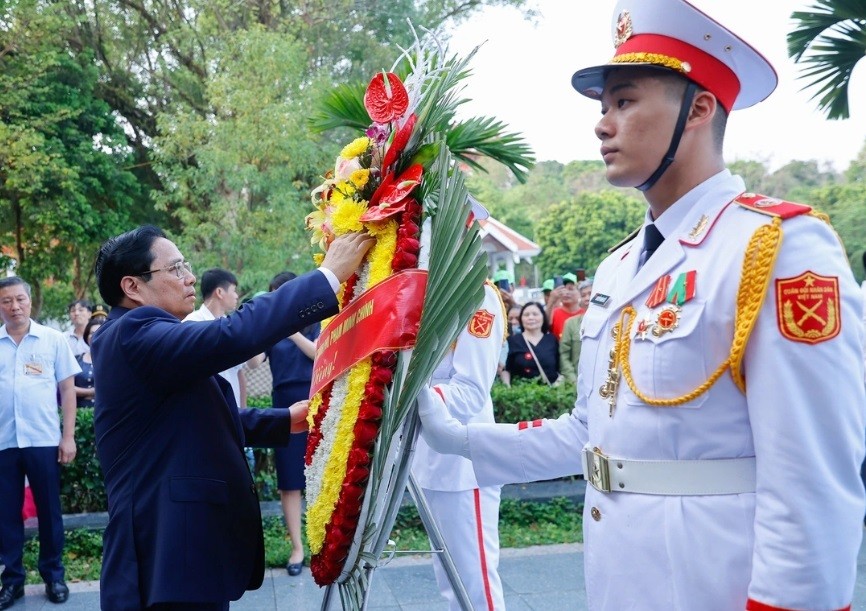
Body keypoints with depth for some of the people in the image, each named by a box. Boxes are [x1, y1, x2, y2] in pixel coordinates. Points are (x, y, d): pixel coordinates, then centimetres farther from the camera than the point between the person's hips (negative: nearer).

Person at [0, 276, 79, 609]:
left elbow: (67, 389, 4)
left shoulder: (54, 339, 2)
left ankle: (53, 575, 20)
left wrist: (68, 437, -1)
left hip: (43, 440, -1)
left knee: (49, 511, 7)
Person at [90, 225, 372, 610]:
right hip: (170, 555, -10)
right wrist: (329, 275, -26)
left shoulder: (141, 340, 15)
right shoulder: (135, 333, -17)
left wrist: (286, 420, 7)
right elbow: (234, 335, -31)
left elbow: (210, 418, 18)